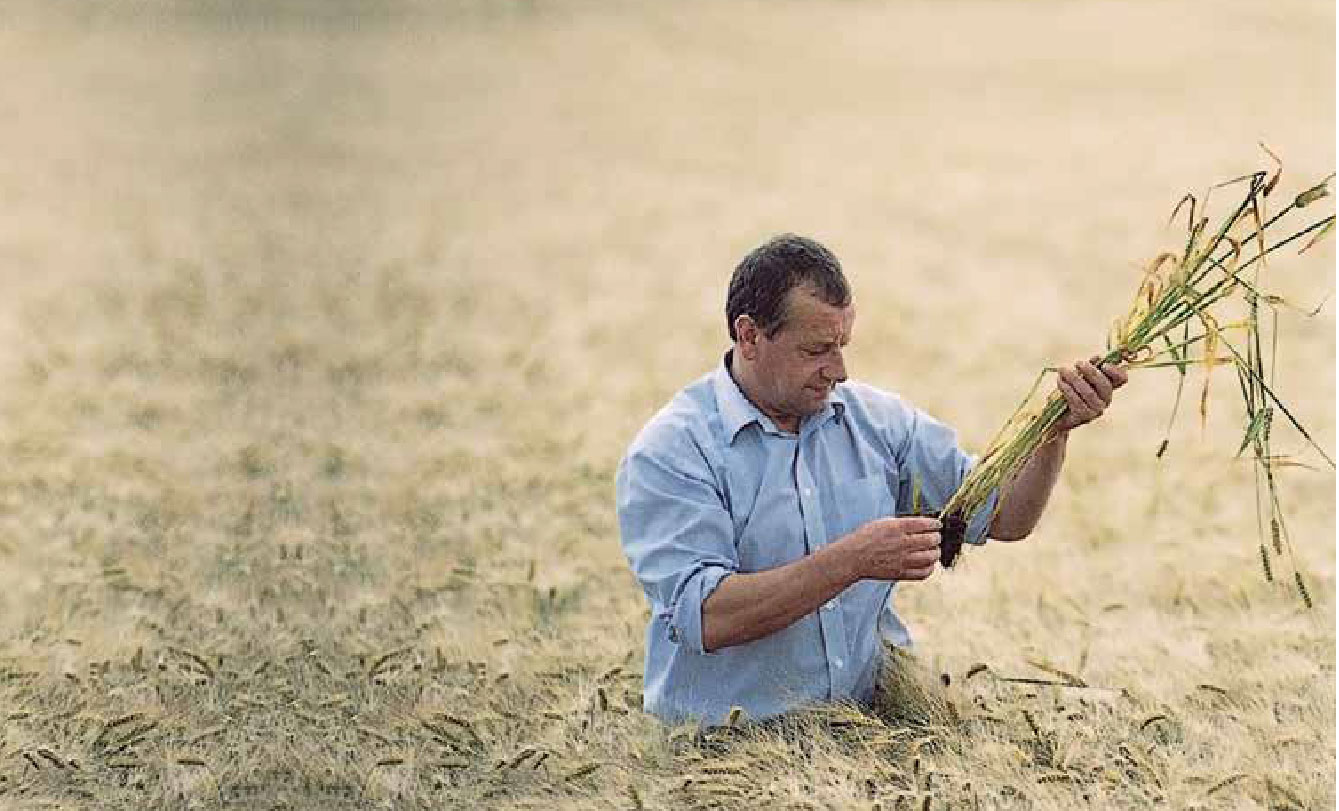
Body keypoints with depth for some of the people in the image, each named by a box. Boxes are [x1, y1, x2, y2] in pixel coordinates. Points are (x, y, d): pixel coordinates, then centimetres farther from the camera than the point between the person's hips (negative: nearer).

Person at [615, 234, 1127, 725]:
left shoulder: (877, 419, 9)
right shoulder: (670, 451, -9)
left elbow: (1004, 518, 13)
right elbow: (706, 619, -20)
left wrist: (1056, 428, -4)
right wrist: (852, 562, -25)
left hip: (871, 717, 5)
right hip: (725, 742, -4)